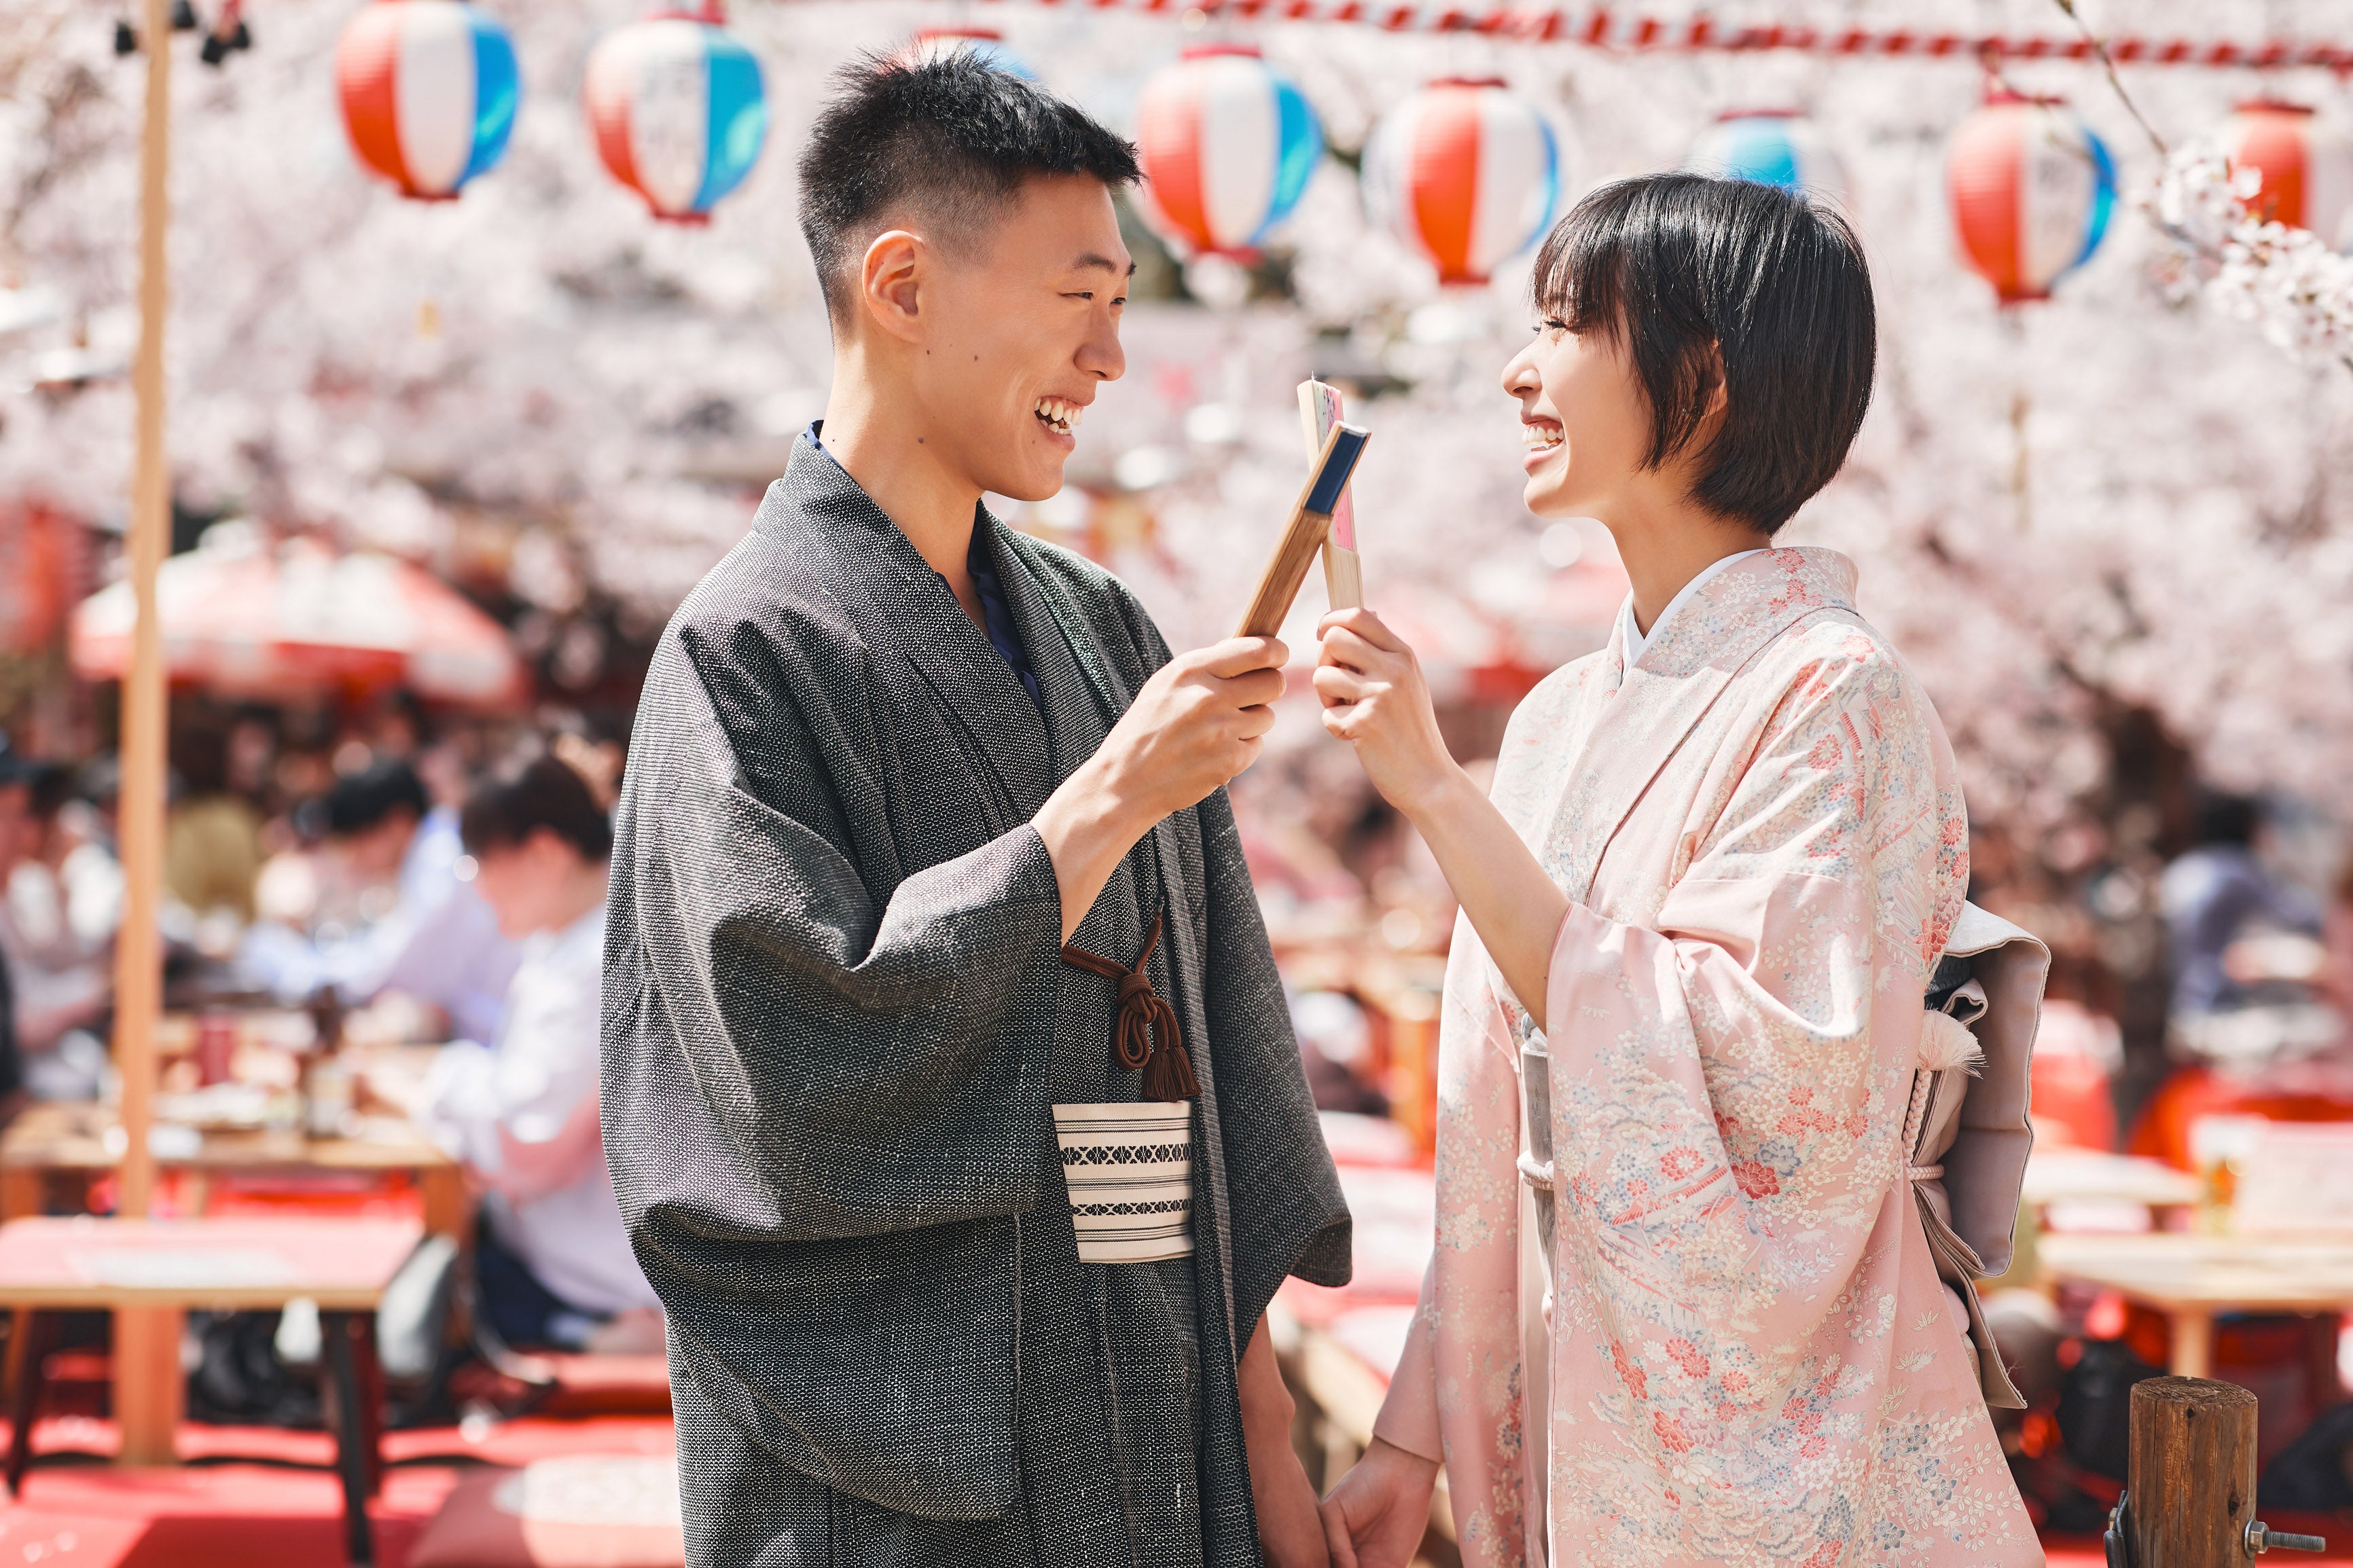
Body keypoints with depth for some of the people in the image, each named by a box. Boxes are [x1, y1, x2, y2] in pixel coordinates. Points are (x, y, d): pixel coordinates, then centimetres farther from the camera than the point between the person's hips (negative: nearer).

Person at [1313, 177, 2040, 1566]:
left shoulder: (1832, 696, -14)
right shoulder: (1566, 717, 8)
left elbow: (1734, 1079, -24)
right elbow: (1505, 1136, 11)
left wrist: (1435, 789, -23)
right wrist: (1418, 1440, 10)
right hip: (1578, 1431, 6)